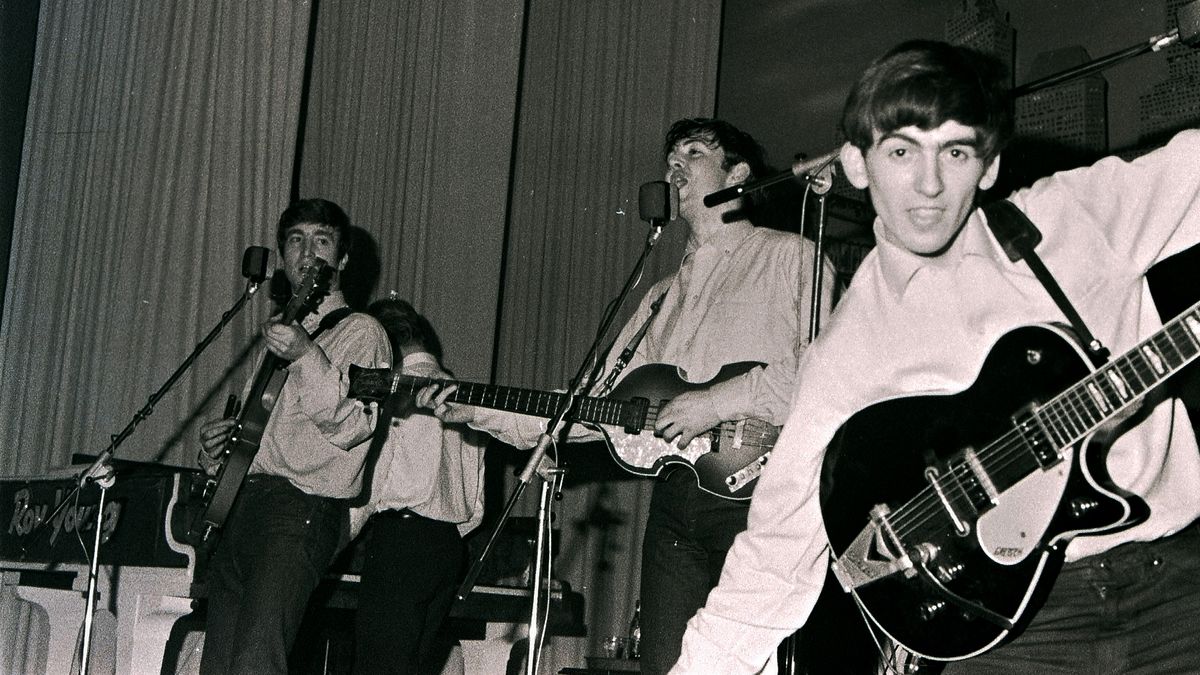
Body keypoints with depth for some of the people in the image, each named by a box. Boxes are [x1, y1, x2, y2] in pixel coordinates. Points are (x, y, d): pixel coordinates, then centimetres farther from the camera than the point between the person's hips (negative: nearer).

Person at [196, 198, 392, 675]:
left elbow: (350, 427, -11)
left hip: (299, 509, -8)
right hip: (237, 506, 8)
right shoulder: (280, 331, 26)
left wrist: (306, 357, -22)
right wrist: (219, 442, 13)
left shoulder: (359, 332, 4)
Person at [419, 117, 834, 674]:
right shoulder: (661, 297, 25)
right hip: (675, 498, 6)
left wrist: (721, 401, -16)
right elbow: (598, 407, 20)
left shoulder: (789, 258, 4)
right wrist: (480, 412, 11)